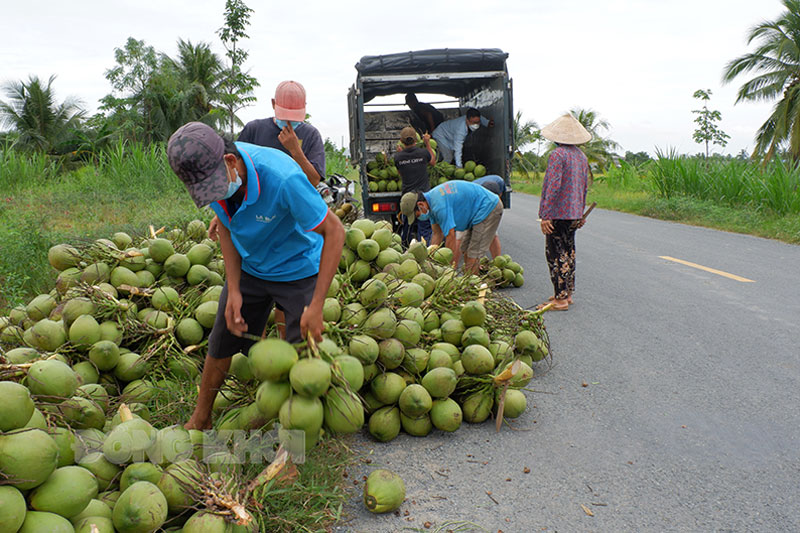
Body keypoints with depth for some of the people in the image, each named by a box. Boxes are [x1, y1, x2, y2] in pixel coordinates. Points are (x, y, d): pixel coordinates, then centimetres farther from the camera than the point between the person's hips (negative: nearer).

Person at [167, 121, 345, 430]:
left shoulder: (283, 178, -38)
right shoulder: (207, 173, -19)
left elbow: (334, 231, -29)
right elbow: (226, 228, -1)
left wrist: (316, 307, -30)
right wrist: (234, 291, -7)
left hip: (298, 271, -5)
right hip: (249, 269, 5)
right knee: (220, 344, 13)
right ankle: (199, 421, 36)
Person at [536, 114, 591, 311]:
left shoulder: (557, 155, -15)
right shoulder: (581, 156, 12)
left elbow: (553, 186, -21)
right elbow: (584, 187, 18)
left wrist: (545, 215, -20)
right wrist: (581, 213, 26)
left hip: (557, 213, -9)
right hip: (574, 213, 9)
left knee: (555, 254, -4)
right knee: (568, 252, 15)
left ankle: (560, 299, -2)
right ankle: (567, 293, 23)